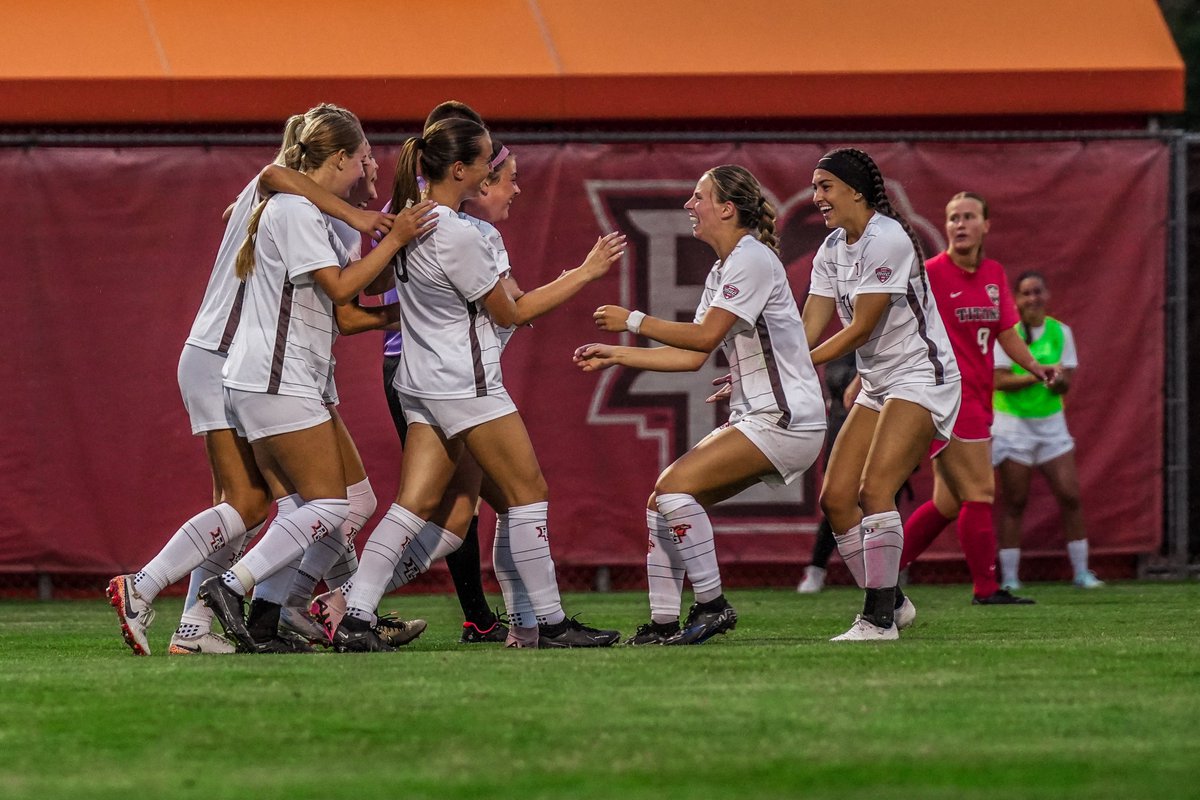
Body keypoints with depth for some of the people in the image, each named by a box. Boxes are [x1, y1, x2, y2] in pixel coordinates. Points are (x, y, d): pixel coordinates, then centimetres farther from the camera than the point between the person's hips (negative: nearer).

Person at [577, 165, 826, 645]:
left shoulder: (752, 259, -13)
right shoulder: (722, 271, 17)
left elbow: (705, 336, -18)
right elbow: (692, 357, 18)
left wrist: (633, 321, -10)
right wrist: (614, 355, 16)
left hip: (785, 421, -10)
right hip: (754, 420, 10)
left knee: (674, 487, -20)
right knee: (662, 499, 4)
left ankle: (713, 605, -12)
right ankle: (663, 623, 4)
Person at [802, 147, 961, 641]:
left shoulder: (888, 239, -18)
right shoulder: (832, 249, 8)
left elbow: (861, 328, -19)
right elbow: (810, 330, 3)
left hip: (921, 378, -9)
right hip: (876, 386, 9)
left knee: (874, 488, -22)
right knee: (835, 497, 0)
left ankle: (879, 618, -20)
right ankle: (891, 602, 12)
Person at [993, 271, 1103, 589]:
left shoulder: (1060, 332, 3)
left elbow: (1065, 384, 0)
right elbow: (1000, 381, -15)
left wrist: (1058, 381, -23)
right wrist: (1038, 376, -26)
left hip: (1051, 421, 3)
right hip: (1013, 422, -3)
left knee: (1070, 496, -2)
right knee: (1014, 502, -2)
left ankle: (1081, 572, 6)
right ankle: (1009, 578, 4)